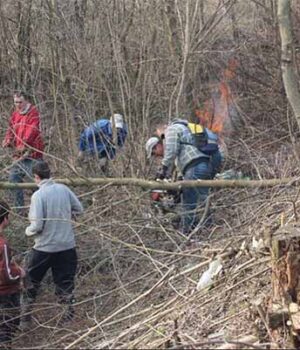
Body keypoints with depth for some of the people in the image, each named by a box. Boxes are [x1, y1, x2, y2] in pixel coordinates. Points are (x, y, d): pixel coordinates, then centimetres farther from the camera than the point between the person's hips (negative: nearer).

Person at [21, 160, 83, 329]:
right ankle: (69, 317, 18)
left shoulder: (38, 195, -18)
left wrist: (28, 231, 2)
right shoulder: (64, 189, -4)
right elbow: (79, 209, 6)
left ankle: (25, 319, 22)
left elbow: (37, 226, -19)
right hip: (67, 245, 4)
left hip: (45, 247, -4)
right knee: (66, 284, 14)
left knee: (31, 284, 14)